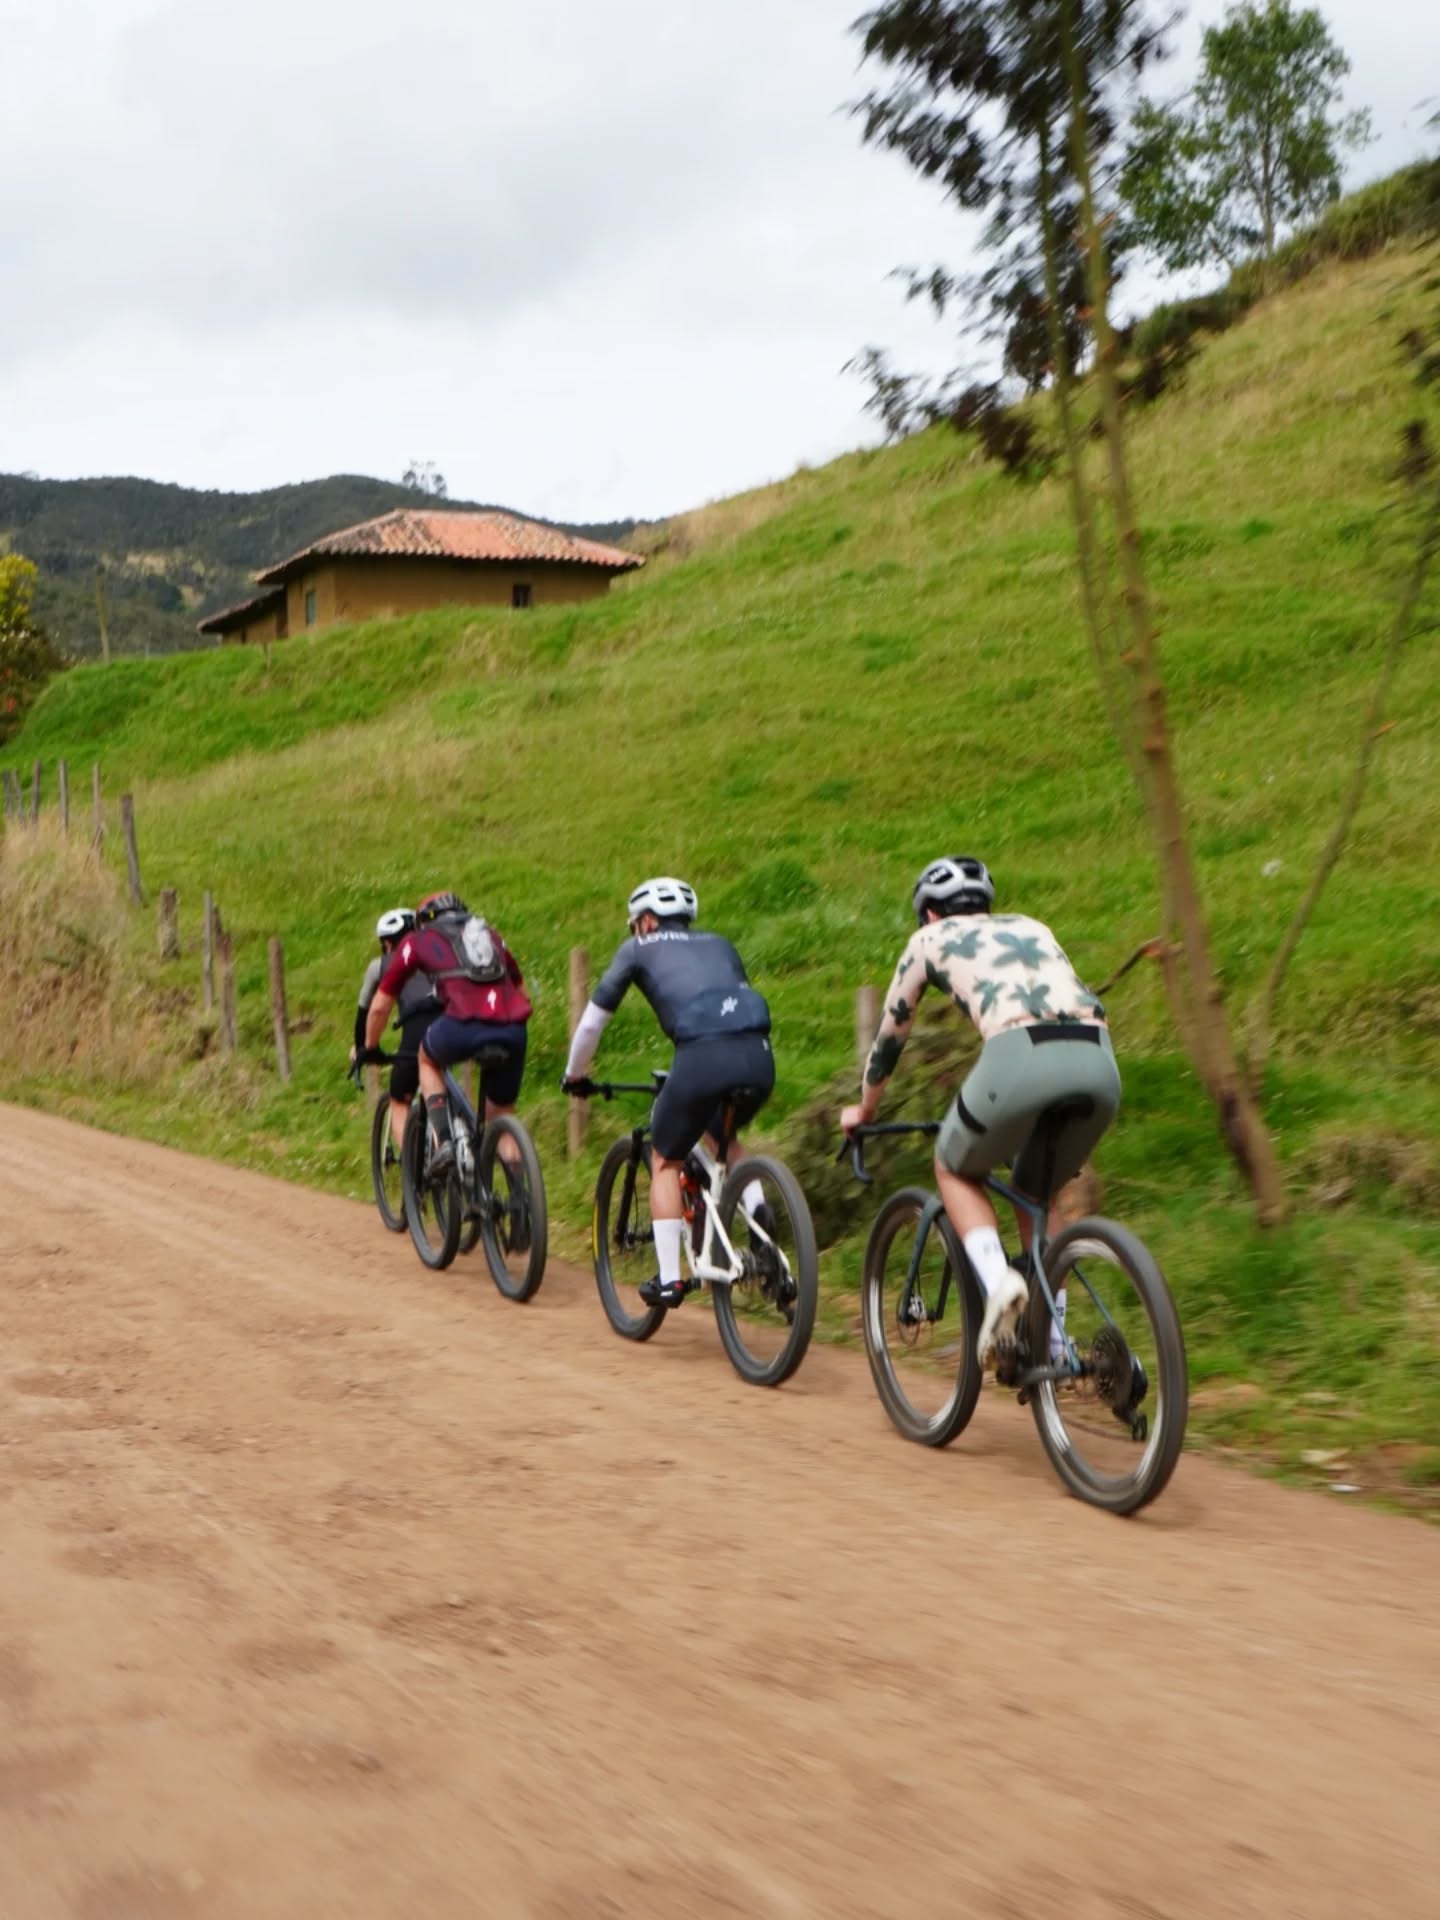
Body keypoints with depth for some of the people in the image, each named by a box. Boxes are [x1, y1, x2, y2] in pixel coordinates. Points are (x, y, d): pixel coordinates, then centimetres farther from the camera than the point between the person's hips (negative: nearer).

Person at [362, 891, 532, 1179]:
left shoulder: (417, 941, 24)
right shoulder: (490, 935, 33)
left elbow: (379, 1006, 26)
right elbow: (522, 993, 39)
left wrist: (369, 1048, 42)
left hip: (464, 1025, -3)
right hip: (513, 1031, 3)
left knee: (428, 1060, 31)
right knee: (502, 1116, 22)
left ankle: (442, 1142, 12)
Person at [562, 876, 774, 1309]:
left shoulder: (638, 949, 21)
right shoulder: (718, 944, 32)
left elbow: (593, 1019, 24)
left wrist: (574, 1075, 39)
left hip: (703, 1057, -4)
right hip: (758, 1056, 4)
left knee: (665, 1161, 18)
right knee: (723, 1136, 33)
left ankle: (668, 1279, 11)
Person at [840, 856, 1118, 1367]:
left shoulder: (930, 940, 25)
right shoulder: (1031, 927, 36)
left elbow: (890, 1033, 35)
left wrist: (863, 1110, 51)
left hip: (1022, 1056, -4)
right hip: (1100, 1060, 4)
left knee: (954, 1169, 23)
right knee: (1037, 1193, 28)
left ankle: (997, 1282, -1)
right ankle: (1054, 1341, 22)